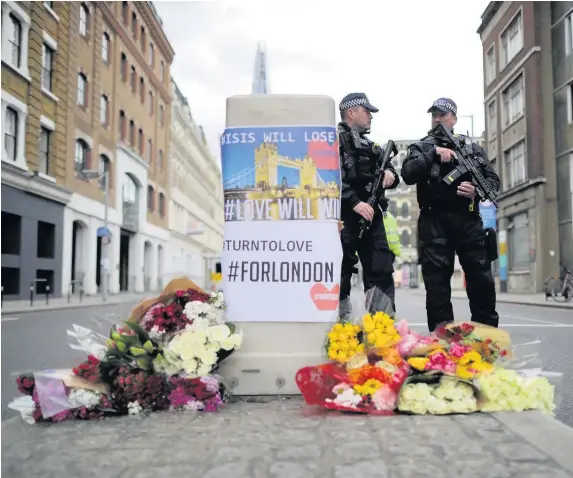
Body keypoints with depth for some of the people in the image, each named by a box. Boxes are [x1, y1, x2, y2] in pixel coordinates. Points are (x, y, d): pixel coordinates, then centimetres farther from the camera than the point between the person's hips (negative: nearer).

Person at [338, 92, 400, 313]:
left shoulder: (370, 146, 22)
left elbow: (389, 174, 24)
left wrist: (390, 173, -1)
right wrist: (354, 202, -23)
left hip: (370, 215, 8)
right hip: (344, 215, -7)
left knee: (381, 272, 7)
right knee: (340, 273, -3)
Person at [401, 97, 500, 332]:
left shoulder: (472, 147, 15)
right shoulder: (421, 148, 12)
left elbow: (493, 179, 12)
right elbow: (408, 174, -6)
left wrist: (477, 191, -9)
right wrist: (434, 153, -12)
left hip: (468, 220, 1)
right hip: (434, 222, -1)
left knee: (481, 279, 3)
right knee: (436, 281, 0)